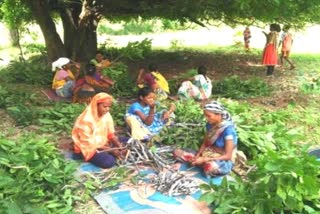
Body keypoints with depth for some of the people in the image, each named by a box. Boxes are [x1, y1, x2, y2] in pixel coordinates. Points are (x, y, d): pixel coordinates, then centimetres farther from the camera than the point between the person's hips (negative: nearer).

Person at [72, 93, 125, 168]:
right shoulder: (86, 120, -25)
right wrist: (110, 150, -25)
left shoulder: (106, 115, -6)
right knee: (109, 162, -30)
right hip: (88, 147, -7)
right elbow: (89, 143, -22)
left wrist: (119, 145, -19)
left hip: (104, 143, 7)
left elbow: (111, 134, 1)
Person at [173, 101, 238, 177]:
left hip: (223, 162, -7)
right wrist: (197, 156, -11)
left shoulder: (228, 129, -21)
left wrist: (204, 159, -25)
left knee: (211, 166, -44)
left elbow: (228, 156, -22)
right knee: (177, 152, -7)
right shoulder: (210, 125, 1)